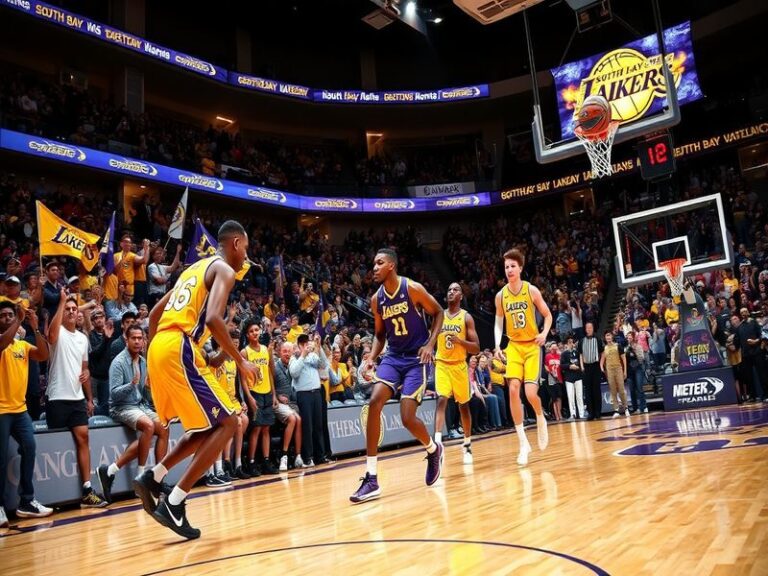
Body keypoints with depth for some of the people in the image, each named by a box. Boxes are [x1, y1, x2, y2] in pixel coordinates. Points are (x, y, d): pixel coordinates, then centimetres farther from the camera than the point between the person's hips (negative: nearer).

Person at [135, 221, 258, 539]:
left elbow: (155, 312, 27)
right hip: (180, 351, -9)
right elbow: (213, 319, -19)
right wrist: (241, 361, -11)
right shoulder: (224, 269, -2)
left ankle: (152, 478, 15)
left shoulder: (195, 268, 26)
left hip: (160, 348, 9)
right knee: (226, 423, -4)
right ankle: (174, 503, -6)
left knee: (208, 426, 19)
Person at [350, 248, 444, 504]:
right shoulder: (376, 299, 2)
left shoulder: (413, 288, -12)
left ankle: (433, 450, 24)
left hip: (416, 358, -4)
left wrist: (430, 344, -13)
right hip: (393, 357, 5)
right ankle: (371, 478, -13)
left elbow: (438, 313, -2)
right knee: (374, 402, -17)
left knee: (408, 418, -13)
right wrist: (372, 357, -3)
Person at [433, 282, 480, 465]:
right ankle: (437, 442, -26)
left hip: (459, 366, -1)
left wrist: (460, 341, -23)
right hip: (441, 365, 1)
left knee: (464, 405, 10)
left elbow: (477, 348, -7)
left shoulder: (466, 317, -4)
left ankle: (467, 445, 26)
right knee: (441, 400, -18)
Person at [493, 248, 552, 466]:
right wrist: (498, 346, -7)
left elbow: (547, 315, 1)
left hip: (532, 345, -2)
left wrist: (544, 333, -18)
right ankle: (523, 443, -5)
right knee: (513, 388, -14)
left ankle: (541, 419, 24)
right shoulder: (500, 295, -1)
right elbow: (498, 323, 8)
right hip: (513, 346, 2)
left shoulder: (531, 290, -7)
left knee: (530, 393, -14)